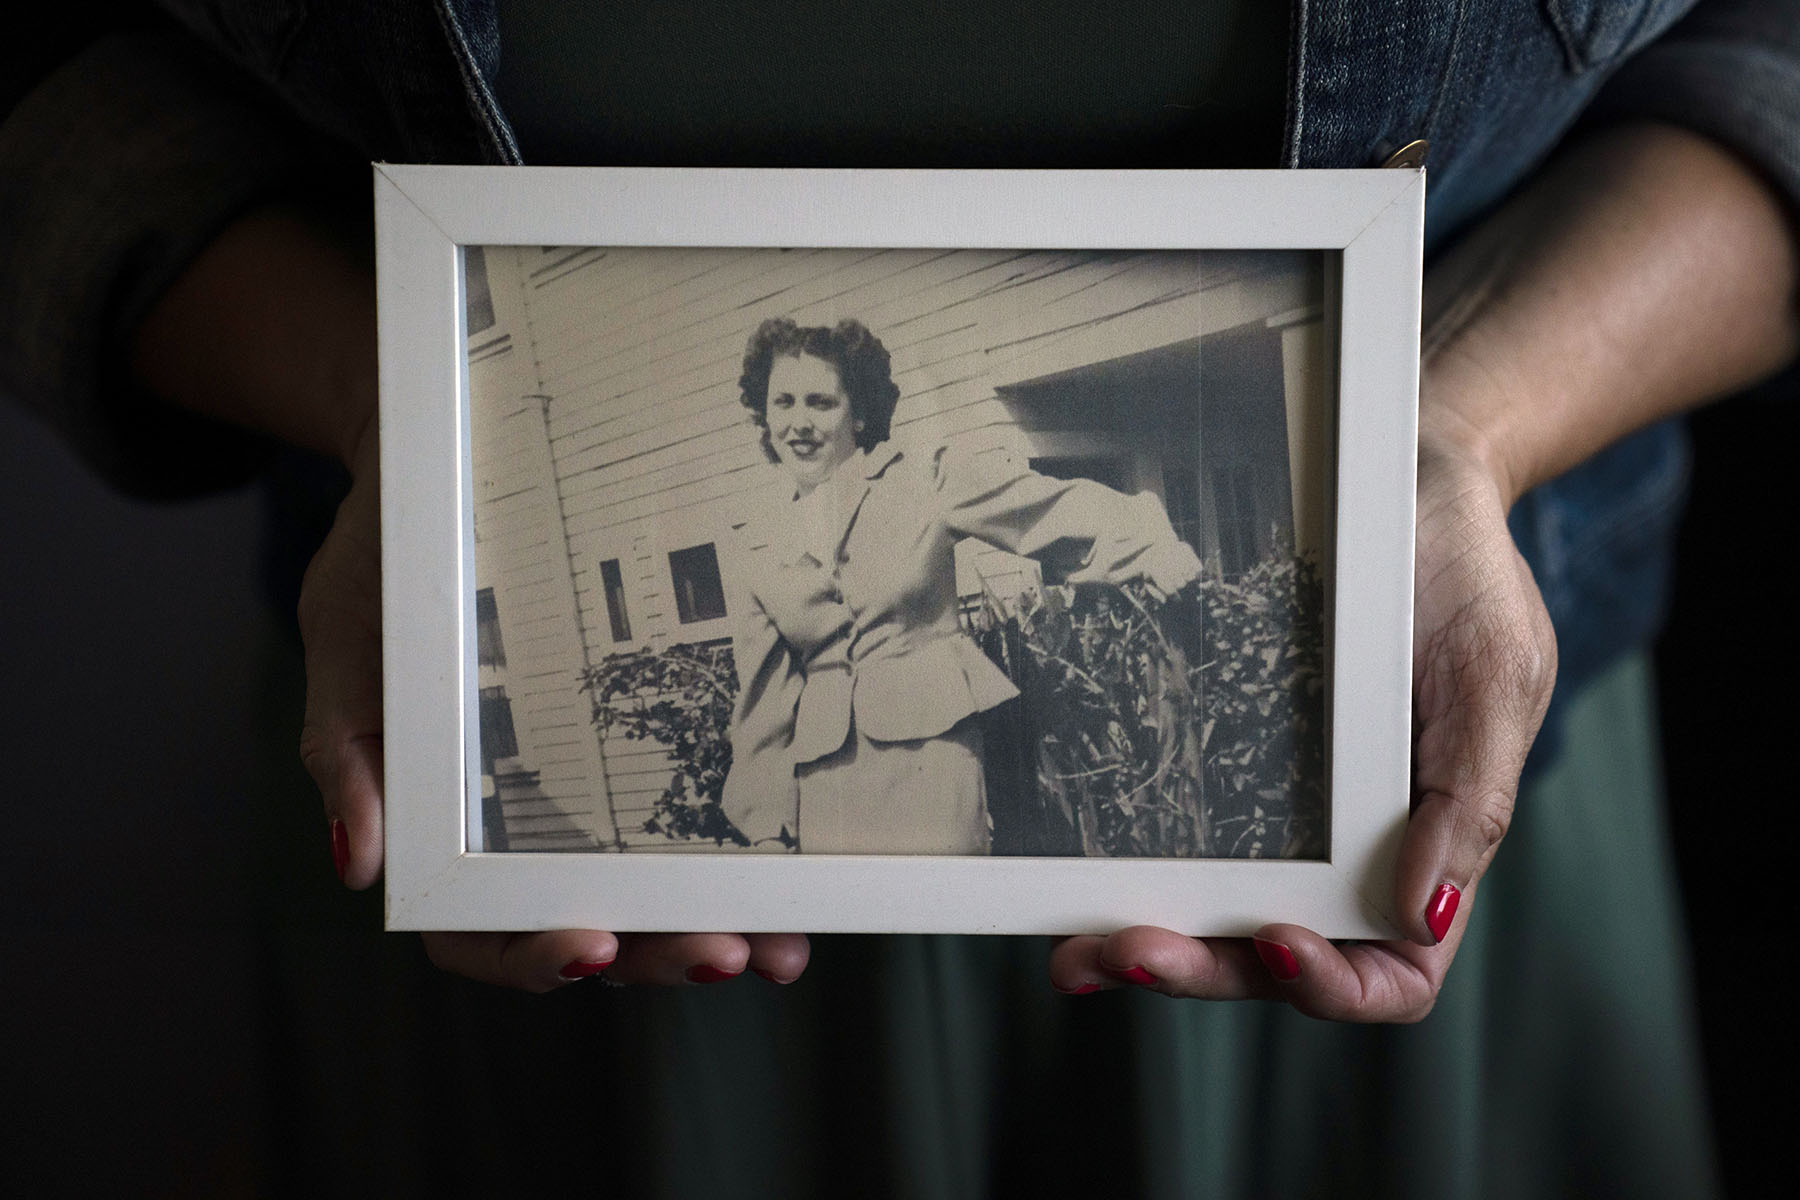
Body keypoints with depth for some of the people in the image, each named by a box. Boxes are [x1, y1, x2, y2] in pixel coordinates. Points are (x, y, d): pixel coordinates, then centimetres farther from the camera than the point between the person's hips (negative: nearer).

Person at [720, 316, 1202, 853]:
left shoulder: (924, 480, 2)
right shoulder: (758, 550, 11)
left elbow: (1056, 508, -3)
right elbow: (763, 694, 13)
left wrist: (1154, 546, -18)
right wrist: (765, 820, 12)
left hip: (929, 749, -3)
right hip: (824, 783, 3)